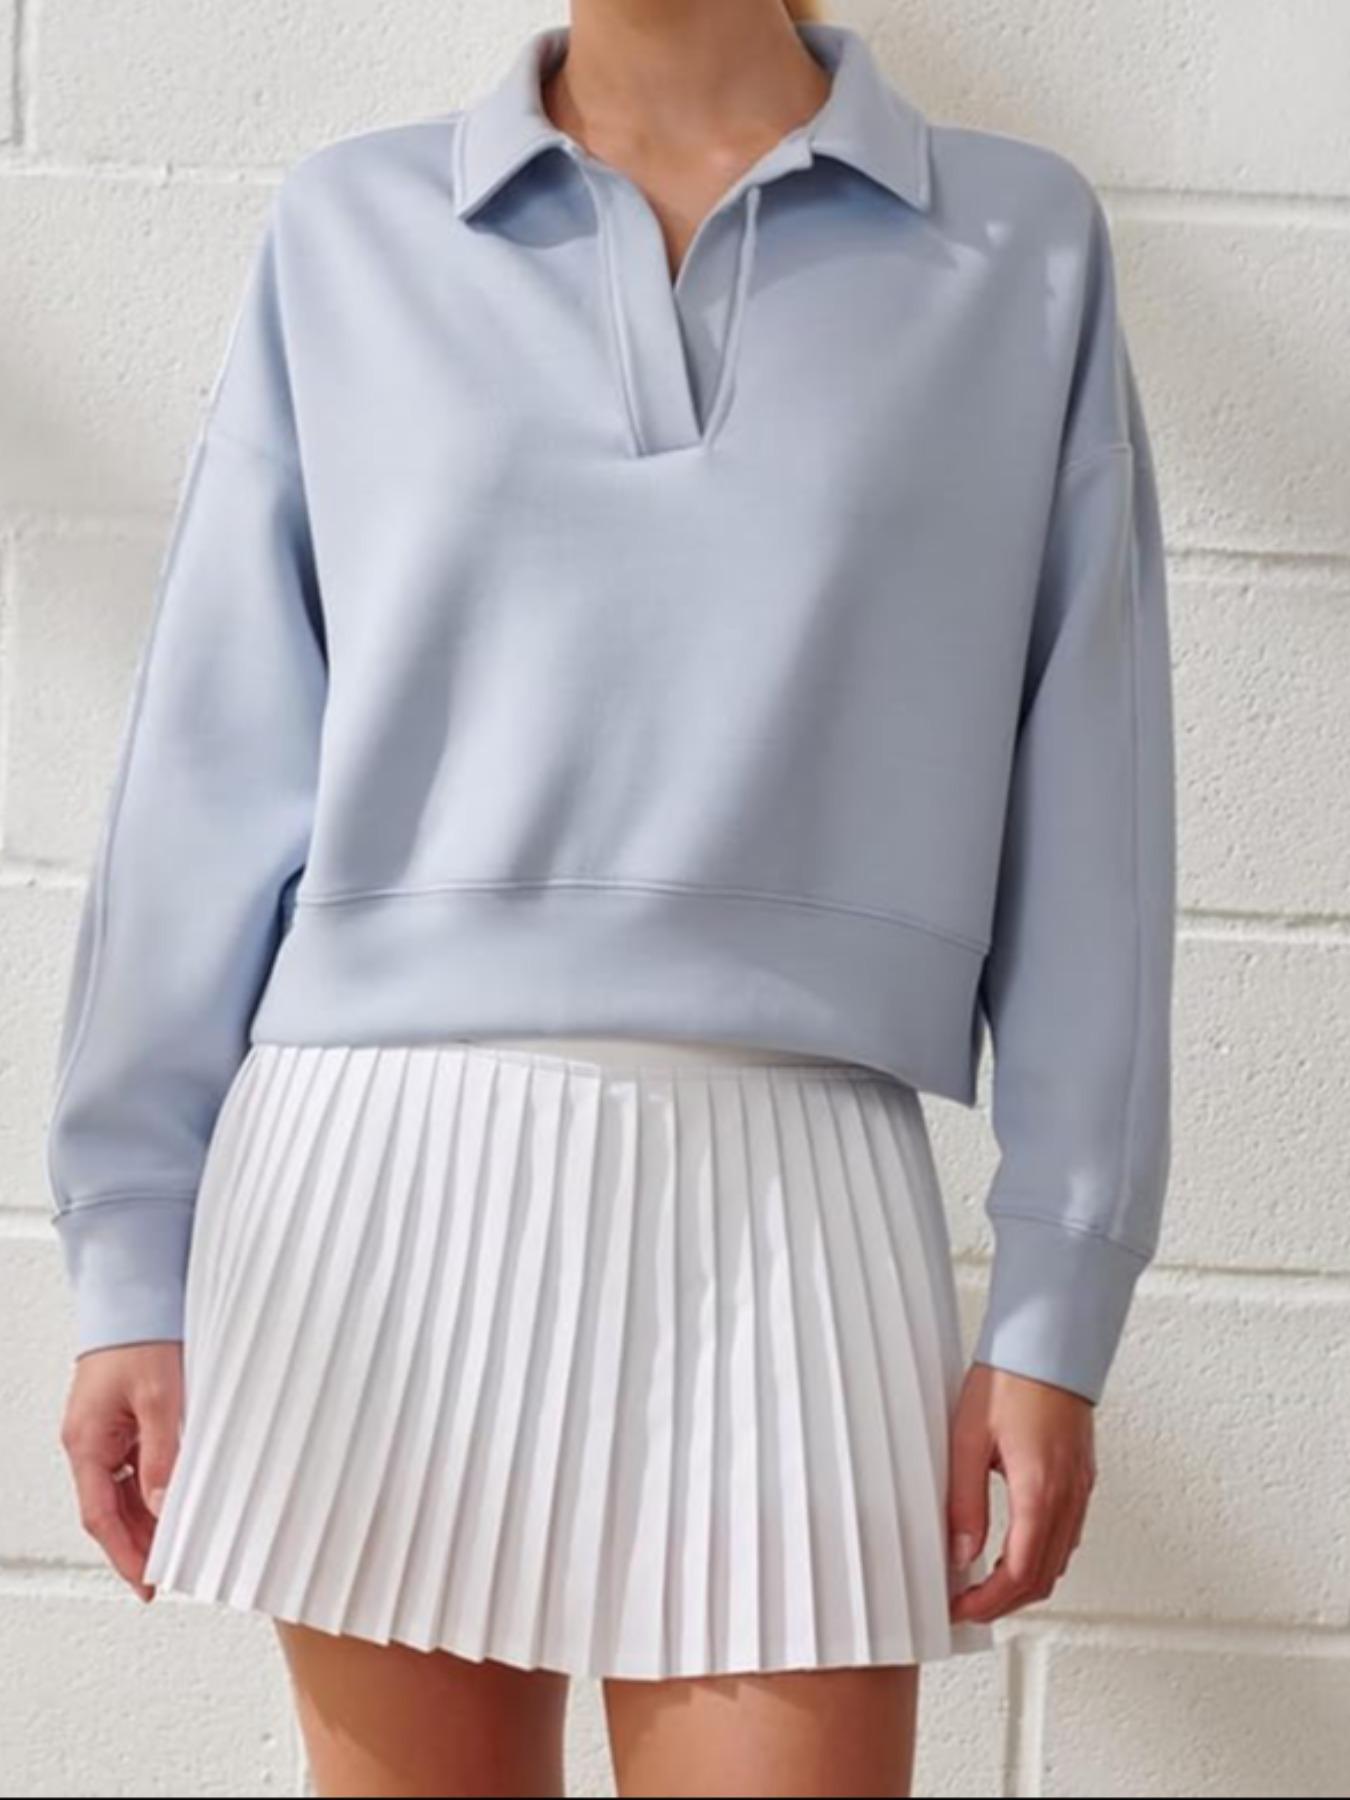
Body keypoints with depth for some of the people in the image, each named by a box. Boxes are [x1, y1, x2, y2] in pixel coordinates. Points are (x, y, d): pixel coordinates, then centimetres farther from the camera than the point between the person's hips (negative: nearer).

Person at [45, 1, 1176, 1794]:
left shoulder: (1025, 245, 7)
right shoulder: (349, 230, 9)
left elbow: (1082, 817, 5)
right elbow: (216, 770, 7)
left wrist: (1058, 1309, 0)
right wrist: (132, 1261, 4)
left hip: (784, 1203, -1)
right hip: (378, 1179, 1)